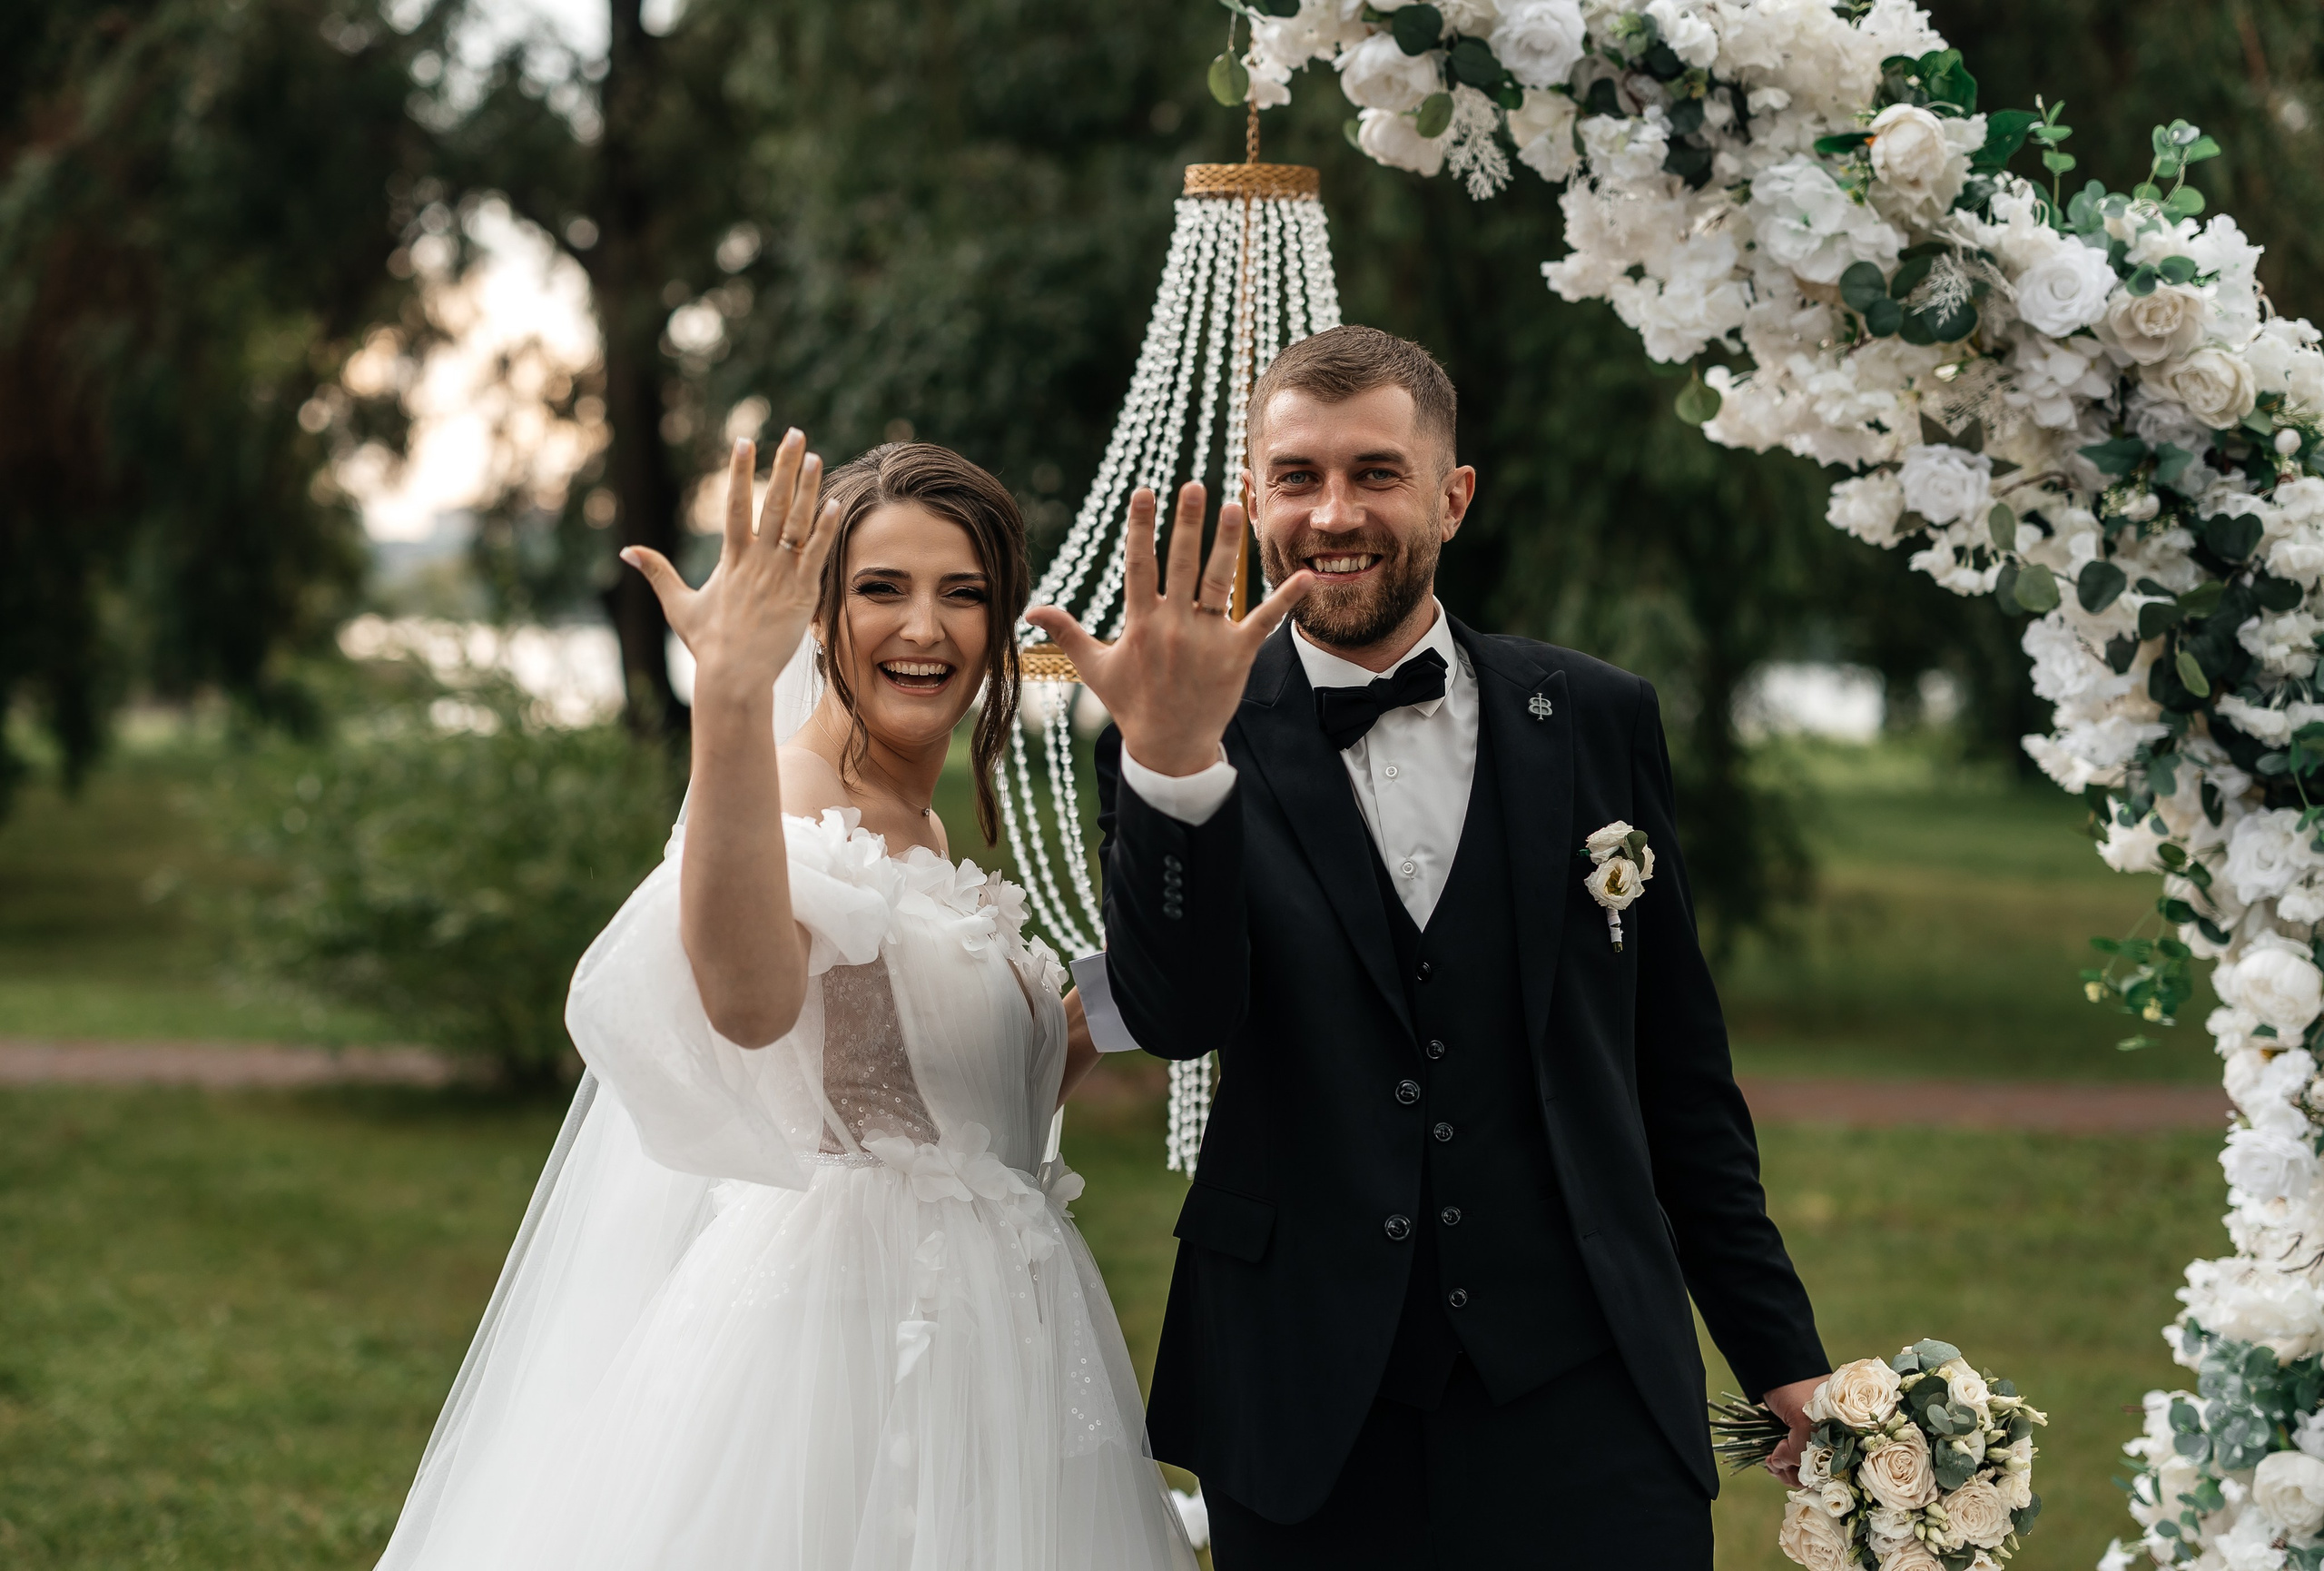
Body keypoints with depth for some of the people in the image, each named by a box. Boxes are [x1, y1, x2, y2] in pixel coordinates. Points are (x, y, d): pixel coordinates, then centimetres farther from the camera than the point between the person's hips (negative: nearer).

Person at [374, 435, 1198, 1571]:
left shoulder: (923, 828, 11)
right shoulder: (788, 815, -17)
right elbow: (750, 1006, -42)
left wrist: (1050, 1055, 5)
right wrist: (729, 700, -53)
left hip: (976, 1337, 9)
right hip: (833, 1336, -9)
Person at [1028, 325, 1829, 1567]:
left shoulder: (1597, 722, 6)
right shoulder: (1198, 743, 0)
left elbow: (1679, 1067, 10)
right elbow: (1177, 1019, -16)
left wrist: (1780, 1353, 11)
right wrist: (1168, 766, -31)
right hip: (1309, 1414, -1)